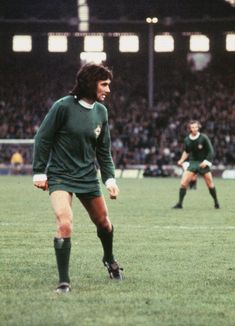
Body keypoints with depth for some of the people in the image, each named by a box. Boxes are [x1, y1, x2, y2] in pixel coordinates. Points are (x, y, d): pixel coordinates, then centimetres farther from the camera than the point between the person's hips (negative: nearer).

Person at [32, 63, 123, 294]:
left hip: (88, 177, 5)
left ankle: (109, 259, 46)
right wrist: (39, 172, -9)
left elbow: (104, 150, 11)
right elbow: (42, 138, -8)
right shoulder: (64, 106, -15)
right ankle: (64, 282, -10)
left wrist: (110, 178, 3)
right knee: (65, 225, -20)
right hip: (60, 177, -5)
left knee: (103, 222, 15)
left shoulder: (101, 111, 1)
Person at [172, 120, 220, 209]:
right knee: (183, 182, -10)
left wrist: (206, 161, -17)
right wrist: (182, 160, 4)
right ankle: (179, 203, -3)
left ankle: (216, 202, 17)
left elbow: (211, 151, -6)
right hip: (193, 162, 3)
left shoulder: (203, 138, -11)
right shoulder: (187, 140, 1)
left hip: (203, 163, -3)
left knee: (210, 184, -3)